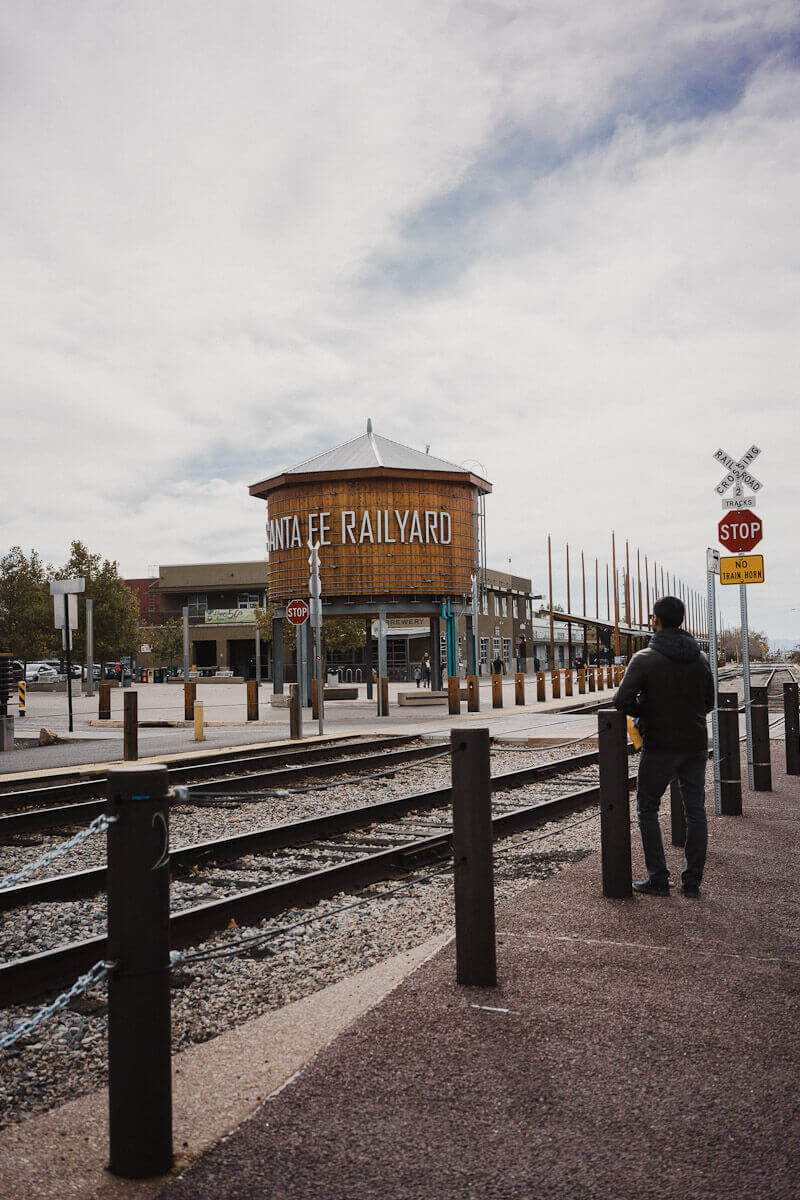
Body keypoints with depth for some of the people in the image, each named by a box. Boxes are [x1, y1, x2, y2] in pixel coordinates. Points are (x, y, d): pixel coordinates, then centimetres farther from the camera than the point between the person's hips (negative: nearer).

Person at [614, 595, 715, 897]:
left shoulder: (644, 659, -12)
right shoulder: (700, 658, 4)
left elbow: (622, 700, -18)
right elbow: (708, 703, 12)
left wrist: (643, 711, 1)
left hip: (660, 747, -4)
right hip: (696, 744, 5)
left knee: (647, 809, 9)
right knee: (695, 810, 10)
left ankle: (658, 878, 6)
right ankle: (692, 880, 13)